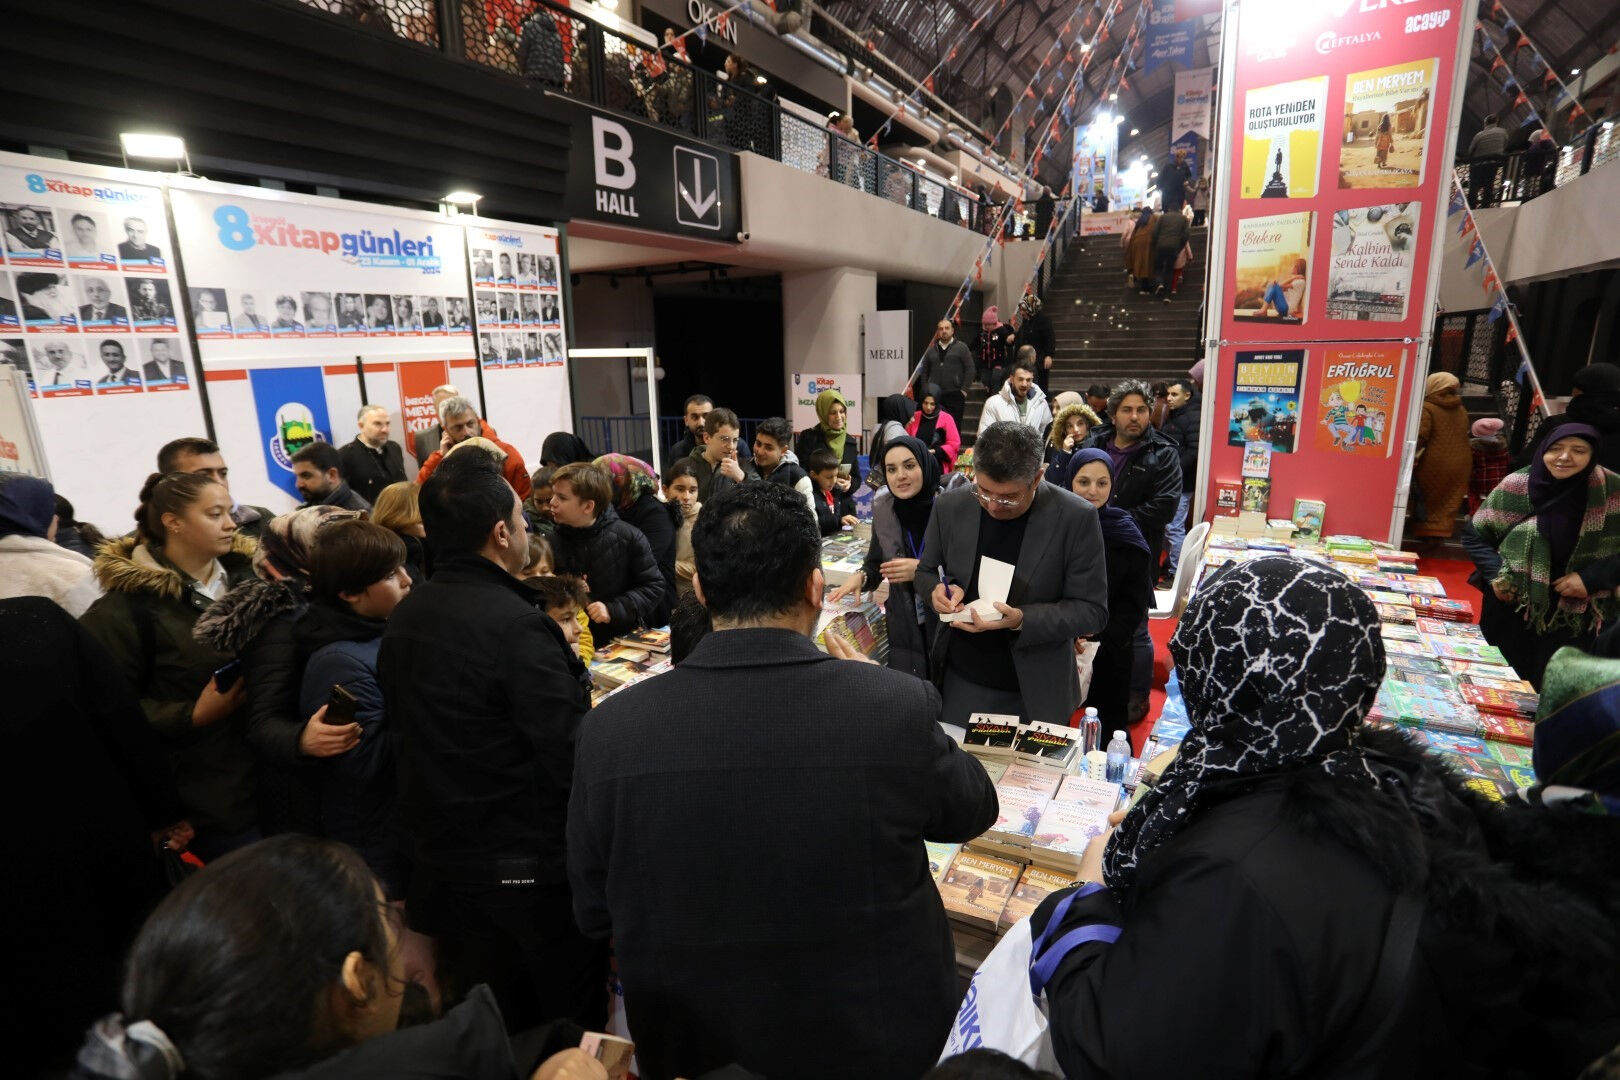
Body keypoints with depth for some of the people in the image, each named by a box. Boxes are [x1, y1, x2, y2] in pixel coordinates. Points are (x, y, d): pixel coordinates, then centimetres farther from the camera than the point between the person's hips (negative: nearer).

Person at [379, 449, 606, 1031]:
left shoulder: (403, 618, 1)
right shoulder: (517, 625, -25)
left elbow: (410, 731, 11)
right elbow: (574, 759, -25)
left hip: (438, 858, 8)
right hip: (524, 868, -8)